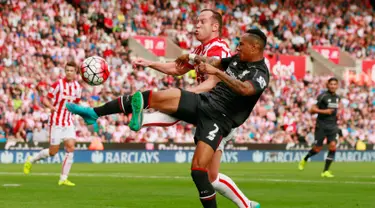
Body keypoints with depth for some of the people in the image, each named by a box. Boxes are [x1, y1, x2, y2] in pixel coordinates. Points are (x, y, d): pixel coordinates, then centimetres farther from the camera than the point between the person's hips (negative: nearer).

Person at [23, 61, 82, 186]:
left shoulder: (77, 87, 5)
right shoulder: (58, 84, -12)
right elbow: (46, 100, -10)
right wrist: (50, 106, -29)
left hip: (68, 122, 5)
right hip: (56, 121, -5)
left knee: (71, 148, -9)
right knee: (53, 152, -2)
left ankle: (63, 179, -3)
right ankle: (31, 160, 24)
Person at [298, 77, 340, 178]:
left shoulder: (337, 98, 10)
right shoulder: (323, 96, -10)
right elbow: (312, 109, -12)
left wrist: (337, 115, 10)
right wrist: (324, 111, -24)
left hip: (333, 125, 5)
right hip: (321, 125, -5)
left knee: (333, 146, -14)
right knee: (317, 149, 3)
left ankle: (325, 171, -9)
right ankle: (304, 160, 35)